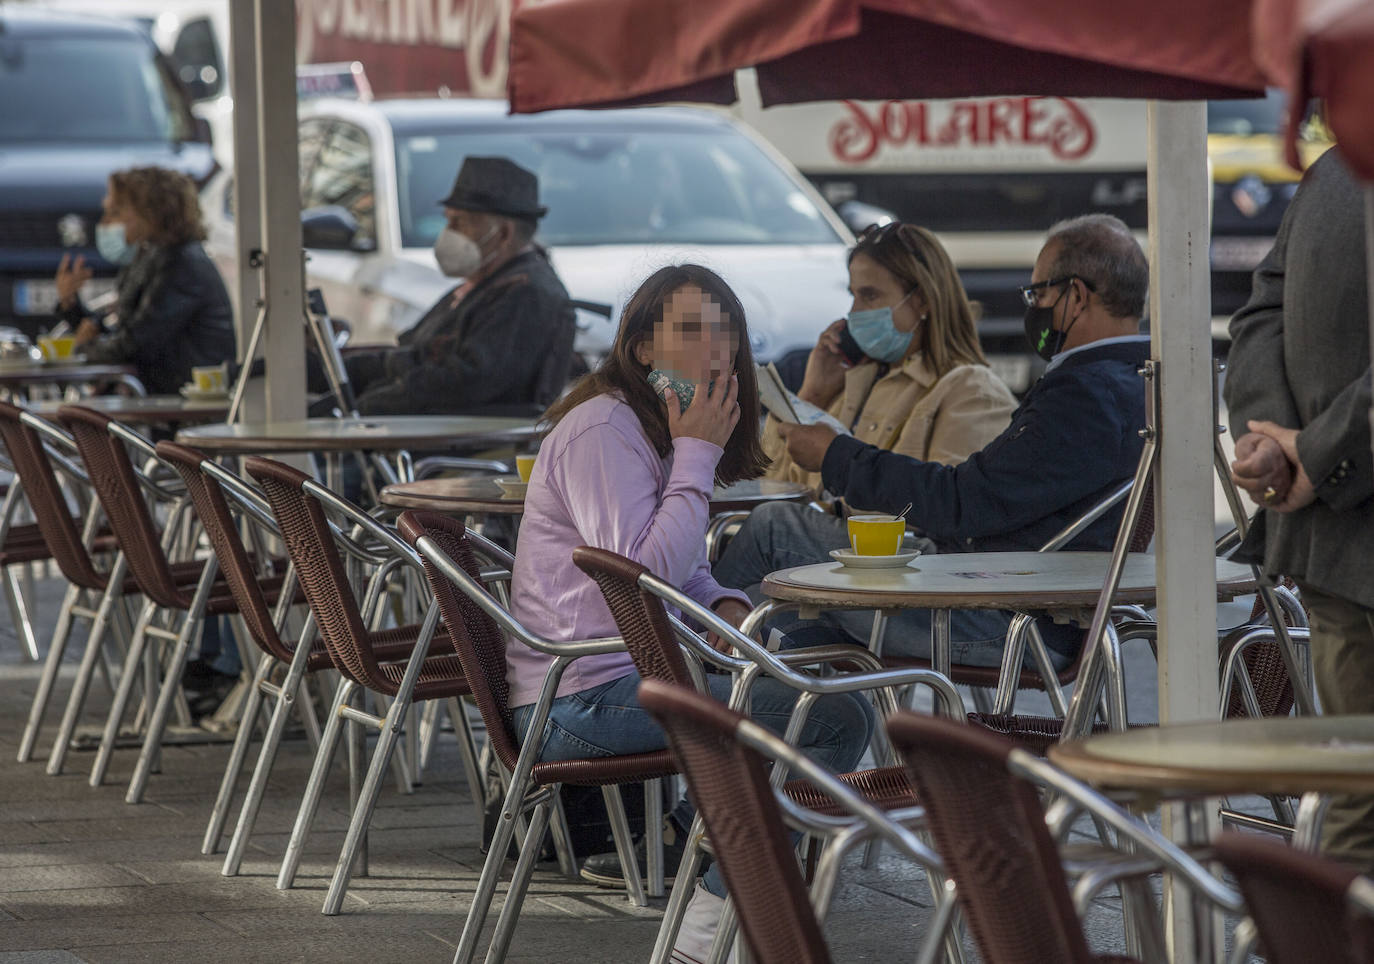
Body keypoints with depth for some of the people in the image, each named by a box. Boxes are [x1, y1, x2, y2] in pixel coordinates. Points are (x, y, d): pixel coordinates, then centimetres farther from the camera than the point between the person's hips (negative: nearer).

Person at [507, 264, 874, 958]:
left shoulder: (660, 427, 16)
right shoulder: (603, 430, -15)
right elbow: (647, 574, -24)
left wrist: (726, 606, 4)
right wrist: (696, 454, -17)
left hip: (629, 673, 10)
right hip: (583, 702, -10)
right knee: (840, 717, -19)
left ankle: (671, 836, 17)